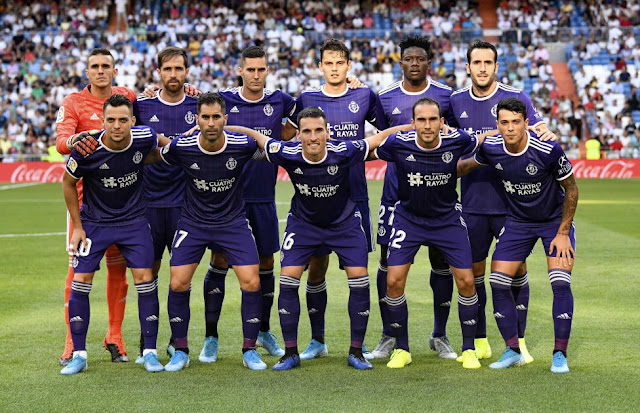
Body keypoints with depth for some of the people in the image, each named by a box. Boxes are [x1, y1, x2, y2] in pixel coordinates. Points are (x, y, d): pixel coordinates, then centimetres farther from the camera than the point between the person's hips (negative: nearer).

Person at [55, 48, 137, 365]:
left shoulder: (127, 97, 10)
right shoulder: (73, 103, 1)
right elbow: (61, 142, -13)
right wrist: (72, 141, -38)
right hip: (85, 194, -3)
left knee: (118, 266, 7)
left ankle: (115, 339, 16)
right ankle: (72, 342, 0)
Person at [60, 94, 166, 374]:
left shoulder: (145, 138, -17)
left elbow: (157, 152, 11)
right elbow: (68, 182, -4)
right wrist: (77, 226, -2)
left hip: (133, 220, 1)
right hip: (94, 222, -1)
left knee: (144, 278, -7)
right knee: (80, 280, -6)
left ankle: (150, 352, 4)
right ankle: (79, 354, 6)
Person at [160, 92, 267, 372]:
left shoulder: (243, 145, -16)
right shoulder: (180, 147, -16)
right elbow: (155, 157, 6)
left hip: (233, 221, 0)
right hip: (193, 221, 0)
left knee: (251, 283, -11)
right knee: (178, 284, -8)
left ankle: (250, 350, 7)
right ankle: (181, 351, 10)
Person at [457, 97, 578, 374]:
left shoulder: (548, 150, -26)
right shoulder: (490, 149, -16)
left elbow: (571, 189, -13)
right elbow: (466, 166, 8)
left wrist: (562, 233, -12)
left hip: (555, 220, -4)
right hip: (518, 222, 4)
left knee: (560, 284, -17)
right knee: (498, 283, -6)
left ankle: (560, 355, -6)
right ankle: (513, 351, 9)